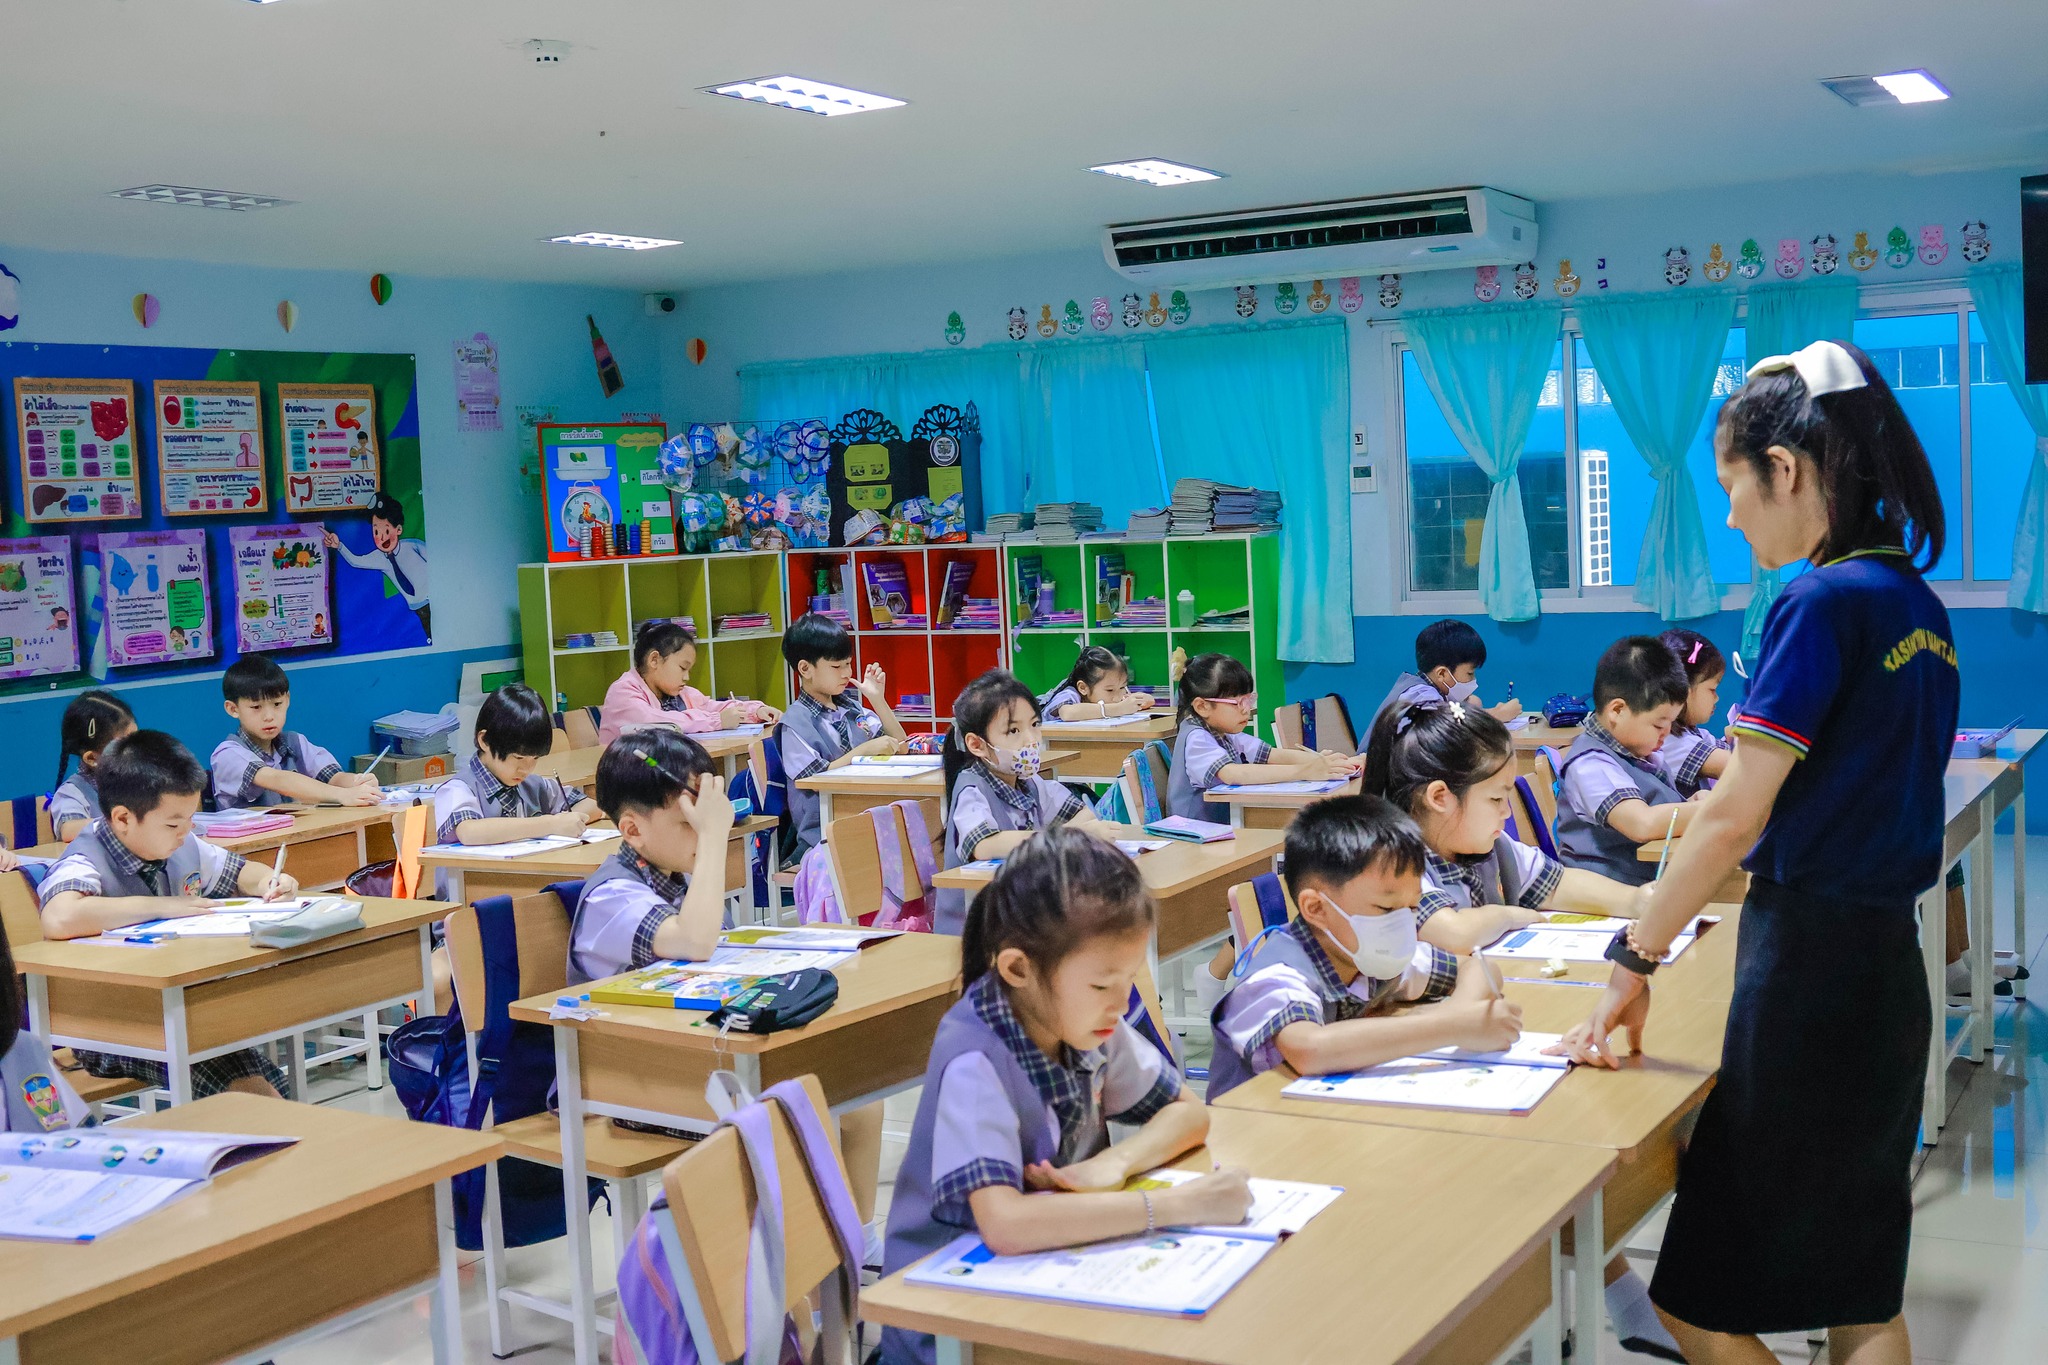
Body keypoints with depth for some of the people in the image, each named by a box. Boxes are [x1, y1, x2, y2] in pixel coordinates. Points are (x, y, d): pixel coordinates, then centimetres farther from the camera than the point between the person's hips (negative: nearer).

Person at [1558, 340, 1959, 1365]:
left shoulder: (1821, 604, -17)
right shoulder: (1916, 602, 10)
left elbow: (1736, 817, -20)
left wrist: (1636, 960, -13)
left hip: (1809, 969, -9)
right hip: (1888, 966, 9)